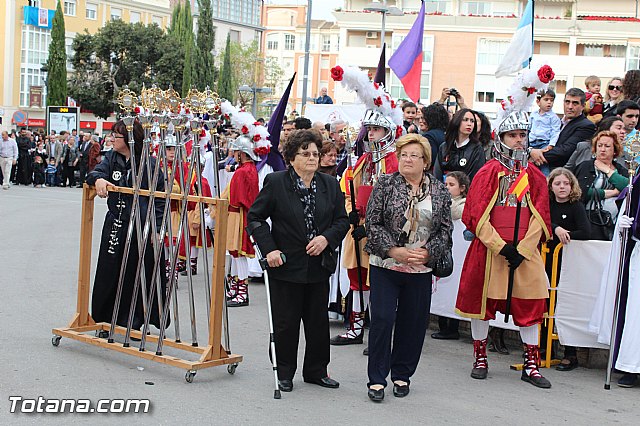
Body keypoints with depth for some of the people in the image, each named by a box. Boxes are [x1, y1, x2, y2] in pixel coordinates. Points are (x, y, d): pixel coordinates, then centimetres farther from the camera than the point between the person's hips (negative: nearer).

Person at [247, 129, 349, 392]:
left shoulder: (330, 185, 5)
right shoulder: (275, 182, -6)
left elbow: (342, 220, 9)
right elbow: (255, 217, -3)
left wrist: (327, 238, -10)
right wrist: (269, 249, -13)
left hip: (319, 266, 4)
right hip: (285, 265, -4)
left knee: (318, 321, 11)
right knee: (286, 323, 5)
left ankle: (316, 371, 27)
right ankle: (284, 374, 20)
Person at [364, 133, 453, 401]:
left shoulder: (439, 191, 6)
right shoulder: (385, 184, -1)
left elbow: (445, 230, 6)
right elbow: (372, 223, -5)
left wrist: (428, 253, -10)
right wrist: (394, 250, -14)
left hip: (421, 269, 3)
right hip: (385, 266, -2)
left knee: (413, 323, 8)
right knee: (382, 319, -7)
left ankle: (402, 375, 25)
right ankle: (377, 379, 4)